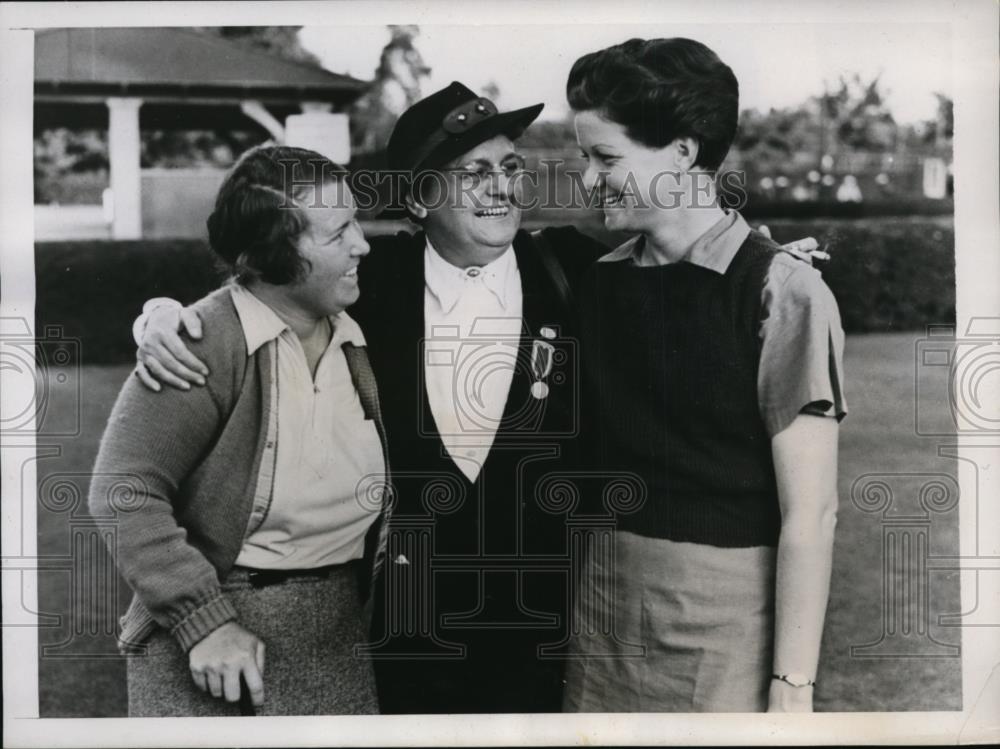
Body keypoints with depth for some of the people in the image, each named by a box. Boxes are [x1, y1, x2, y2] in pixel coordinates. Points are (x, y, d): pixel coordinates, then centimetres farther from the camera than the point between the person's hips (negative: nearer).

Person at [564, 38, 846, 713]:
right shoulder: (601, 280, 5)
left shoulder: (779, 292, -12)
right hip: (604, 600, 5)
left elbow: (810, 515, -13)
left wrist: (793, 686, -14)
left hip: (725, 613, -5)